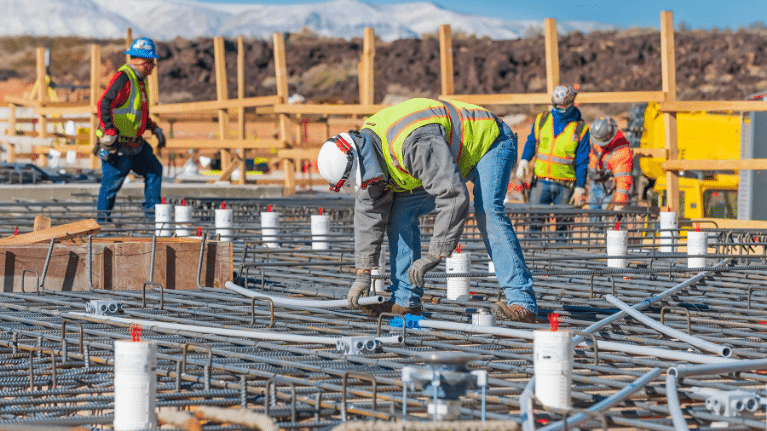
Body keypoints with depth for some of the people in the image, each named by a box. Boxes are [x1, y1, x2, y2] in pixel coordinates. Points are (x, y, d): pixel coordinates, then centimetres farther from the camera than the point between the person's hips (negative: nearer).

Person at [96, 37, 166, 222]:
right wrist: (110, 132, -32)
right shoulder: (123, 78, -18)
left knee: (154, 170, 12)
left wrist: (155, 129, 21)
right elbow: (104, 104, -28)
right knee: (113, 180, -4)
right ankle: (103, 217, 7)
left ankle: (152, 210, 20)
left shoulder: (139, 79, 14)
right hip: (118, 145, -10)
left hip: (134, 143, 10)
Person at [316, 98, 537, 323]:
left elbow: (453, 197, -43)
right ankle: (406, 300, 2)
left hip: (490, 143, -9)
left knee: (487, 214, -30)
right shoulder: (366, 151, -11)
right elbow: (368, 212, -2)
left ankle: (522, 303, -33)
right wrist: (363, 273, -3)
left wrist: (435, 255, -40)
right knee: (402, 211, -2)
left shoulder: (415, 144, -40)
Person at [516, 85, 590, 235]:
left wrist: (580, 188, -1)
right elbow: (531, 143, 17)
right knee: (534, 221, -5)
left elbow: (582, 162, 2)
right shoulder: (541, 120, 7)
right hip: (541, 182, 2)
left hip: (565, 186, -2)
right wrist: (523, 161, -2)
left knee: (562, 224, 4)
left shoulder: (580, 129, 0)